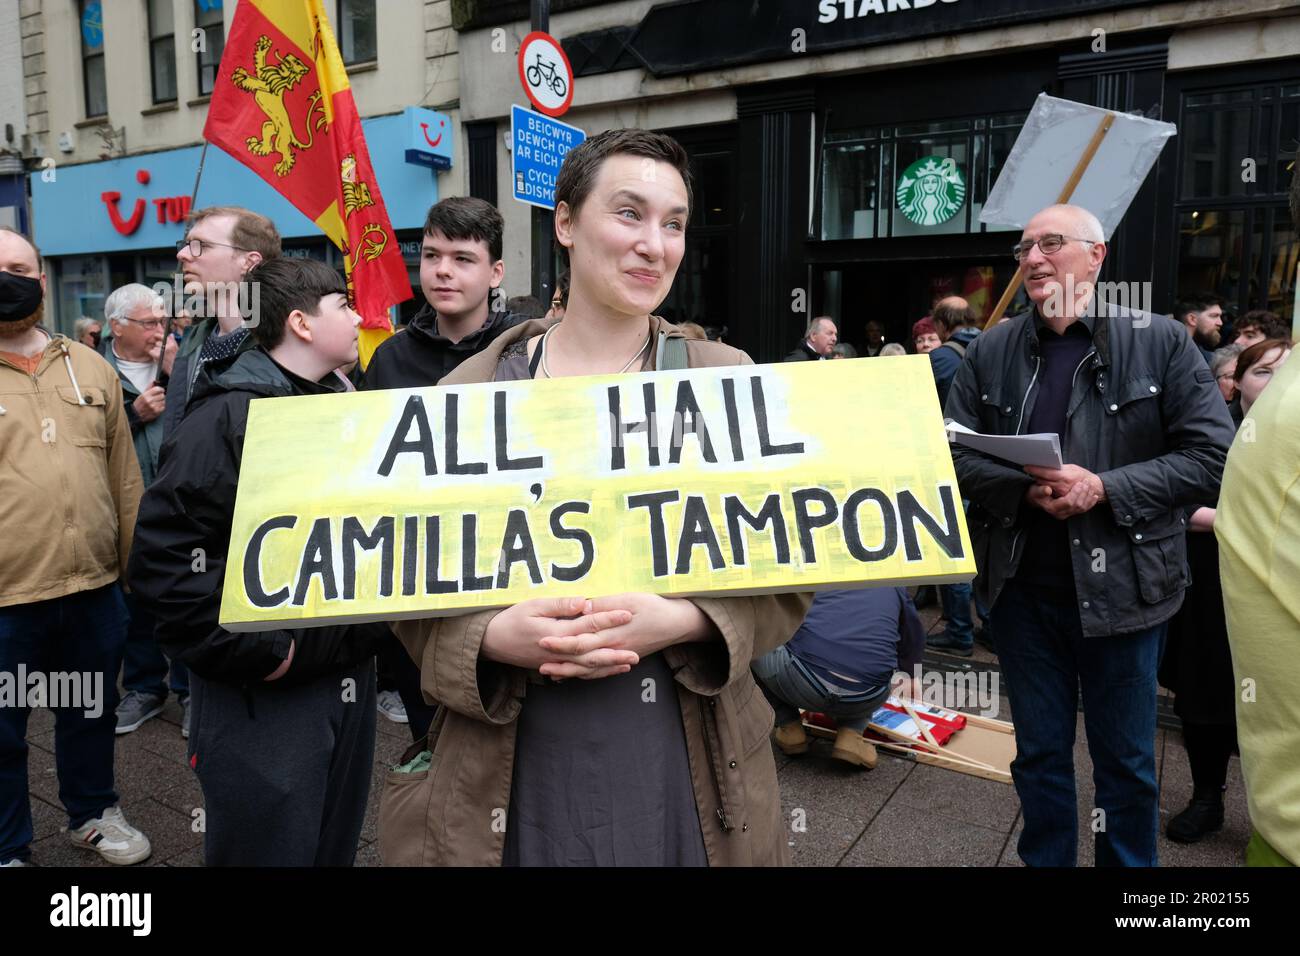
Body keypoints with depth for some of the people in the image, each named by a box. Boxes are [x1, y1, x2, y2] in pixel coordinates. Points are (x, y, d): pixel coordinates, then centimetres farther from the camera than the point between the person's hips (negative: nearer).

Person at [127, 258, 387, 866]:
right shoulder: (228, 416, -14)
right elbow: (163, 558, -20)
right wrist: (254, 652, -19)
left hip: (350, 677, 7)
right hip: (261, 694, -7)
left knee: (335, 845, 20)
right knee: (270, 848, 8)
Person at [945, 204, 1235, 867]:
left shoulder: (1160, 343, -4)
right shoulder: (990, 352, 2)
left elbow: (1214, 456, -7)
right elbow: (954, 454, 0)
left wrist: (1104, 488, -19)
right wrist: (1026, 489, -18)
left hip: (1120, 586, -1)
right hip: (1023, 587, 2)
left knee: (1126, 761, 15)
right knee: (1038, 754, 16)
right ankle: (1044, 860, 36)